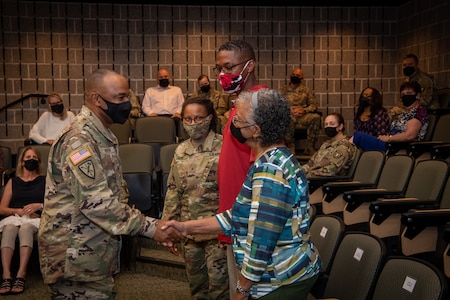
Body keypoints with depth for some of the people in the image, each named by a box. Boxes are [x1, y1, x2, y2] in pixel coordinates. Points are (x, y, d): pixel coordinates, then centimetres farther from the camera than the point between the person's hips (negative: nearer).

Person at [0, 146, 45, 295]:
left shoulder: (45, 181, 18)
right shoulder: (13, 182, 22)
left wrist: (39, 206, -9)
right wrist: (20, 210, -3)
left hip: (35, 219, -1)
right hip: (14, 217, 1)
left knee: (25, 228, -37)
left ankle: (21, 274, -49)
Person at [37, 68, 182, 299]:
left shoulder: (103, 136, 12)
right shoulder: (78, 139, -19)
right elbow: (96, 202, -26)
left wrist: (148, 224, 15)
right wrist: (148, 227, -22)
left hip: (96, 252, 9)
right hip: (75, 256, -9)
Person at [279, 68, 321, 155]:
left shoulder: (306, 91, 20)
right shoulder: (283, 90, 16)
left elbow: (313, 105, 13)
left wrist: (304, 110, -8)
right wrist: (290, 111, -11)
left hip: (303, 116, 2)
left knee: (316, 117, -30)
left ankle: (309, 148, -26)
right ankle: (290, 147, -25)